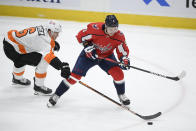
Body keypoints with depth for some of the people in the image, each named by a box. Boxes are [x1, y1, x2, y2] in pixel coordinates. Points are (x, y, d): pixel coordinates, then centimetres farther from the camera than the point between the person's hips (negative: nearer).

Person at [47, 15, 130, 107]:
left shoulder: (119, 36, -24)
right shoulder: (95, 29, -32)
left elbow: (123, 50, -12)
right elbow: (80, 36, -15)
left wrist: (125, 60, -30)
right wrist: (87, 46, -24)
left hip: (107, 56, 2)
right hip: (90, 54, -2)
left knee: (118, 73, -16)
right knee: (75, 75, -7)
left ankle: (122, 96, 11)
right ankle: (56, 95, 7)